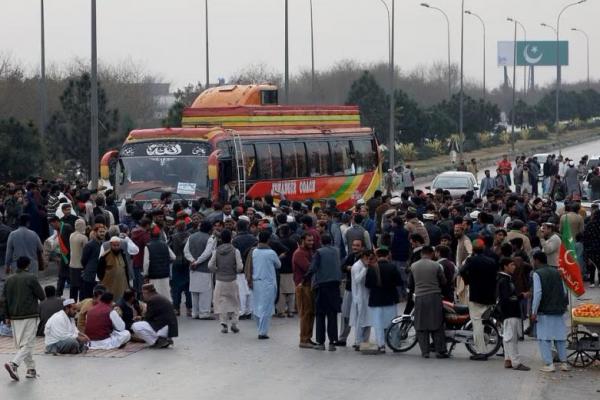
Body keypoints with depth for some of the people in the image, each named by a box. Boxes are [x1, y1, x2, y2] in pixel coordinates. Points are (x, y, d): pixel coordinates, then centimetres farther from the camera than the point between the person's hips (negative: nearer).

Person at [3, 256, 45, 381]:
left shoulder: (9, 280, 9)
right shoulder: (31, 278, -7)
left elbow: (5, 300, 11)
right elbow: (42, 296, -5)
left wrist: (7, 317, 17)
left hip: (15, 317, 6)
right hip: (30, 315, -6)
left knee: (20, 344, 14)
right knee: (28, 344, -7)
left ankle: (31, 368, 15)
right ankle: (14, 364, -26)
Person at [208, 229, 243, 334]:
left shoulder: (216, 251, -4)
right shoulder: (235, 251, -9)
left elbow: (210, 266, -6)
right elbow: (240, 267, -12)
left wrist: (217, 271, 11)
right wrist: (235, 271, 9)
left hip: (219, 281, 1)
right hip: (232, 280, -1)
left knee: (221, 302, 8)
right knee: (234, 302, 12)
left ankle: (223, 324, 3)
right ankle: (234, 323, 4)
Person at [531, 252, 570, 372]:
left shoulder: (537, 274, -6)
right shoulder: (556, 272, 12)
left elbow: (537, 294, -14)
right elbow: (564, 292, 12)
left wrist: (534, 312, -11)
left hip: (544, 311, -6)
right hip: (558, 310, 6)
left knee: (544, 338, -1)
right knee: (560, 337, 12)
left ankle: (548, 364, -6)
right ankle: (564, 363, 11)